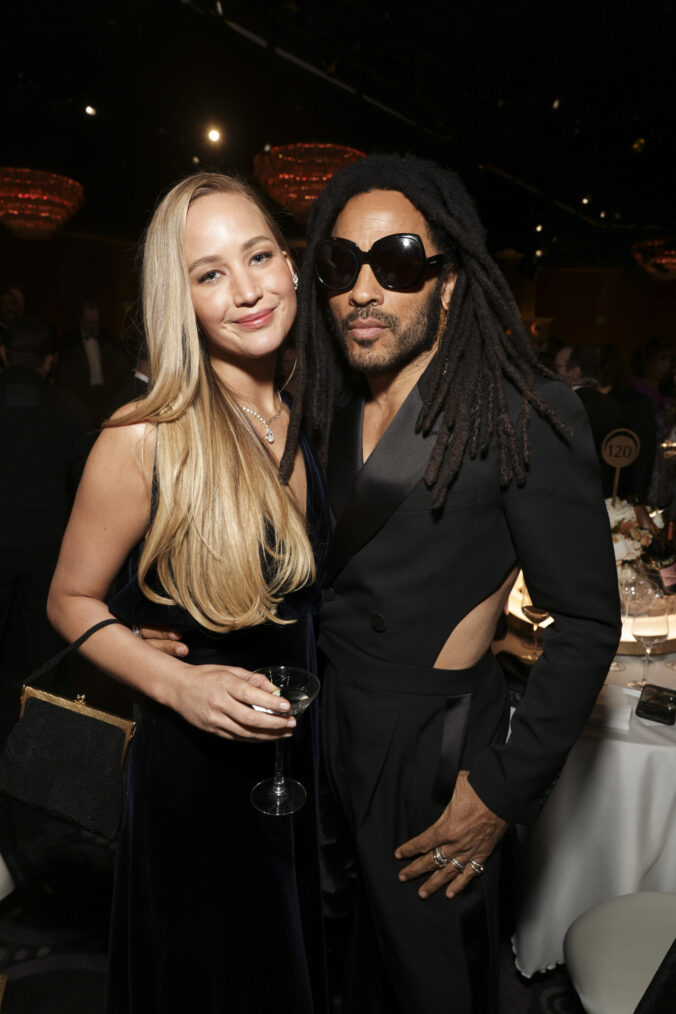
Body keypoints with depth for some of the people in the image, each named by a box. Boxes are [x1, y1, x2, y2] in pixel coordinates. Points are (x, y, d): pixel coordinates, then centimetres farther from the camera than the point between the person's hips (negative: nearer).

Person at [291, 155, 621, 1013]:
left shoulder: (526, 417, -19)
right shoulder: (332, 409, 2)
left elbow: (587, 623, -16)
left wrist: (504, 791, -16)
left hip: (431, 746, -5)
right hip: (328, 722, 6)